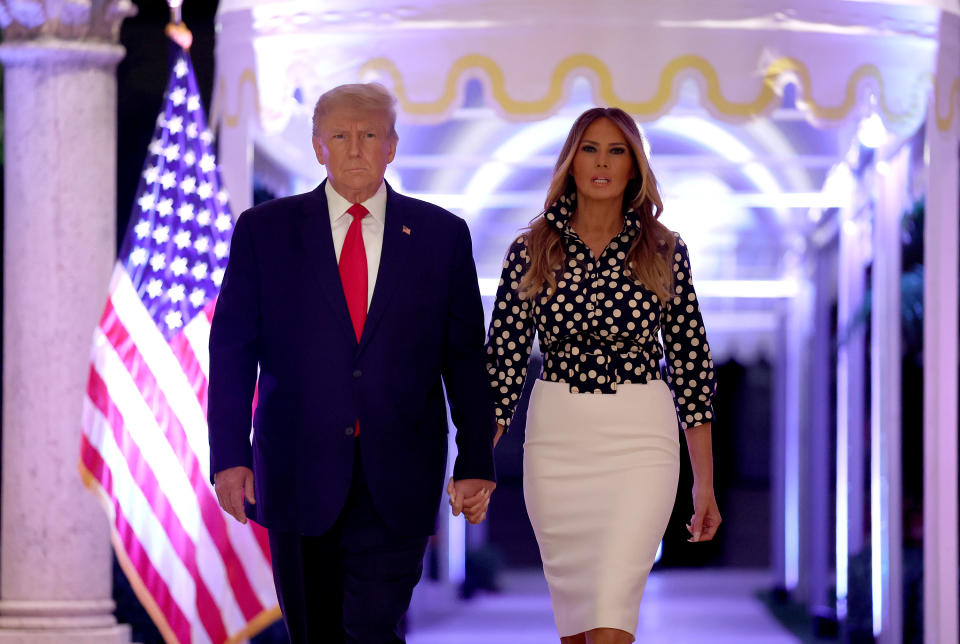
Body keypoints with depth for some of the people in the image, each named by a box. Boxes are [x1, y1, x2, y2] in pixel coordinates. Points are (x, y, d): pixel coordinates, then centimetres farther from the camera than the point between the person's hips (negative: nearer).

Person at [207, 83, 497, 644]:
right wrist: (230, 457, -6)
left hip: (397, 484, -1)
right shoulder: (265, 229, 5)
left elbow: (466, 358, 6)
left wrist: (477, 464, 2)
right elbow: (232, 350, 3)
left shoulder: (442, 234, 6)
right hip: (297, 472, 1)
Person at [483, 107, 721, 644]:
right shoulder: (532, 251, 4)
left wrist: (705, 481, 4)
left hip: (640, 442, -2)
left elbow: (691, 362, 5)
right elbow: (504, 359, 4)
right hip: (556, 439, 2)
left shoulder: (665, 252, 2)